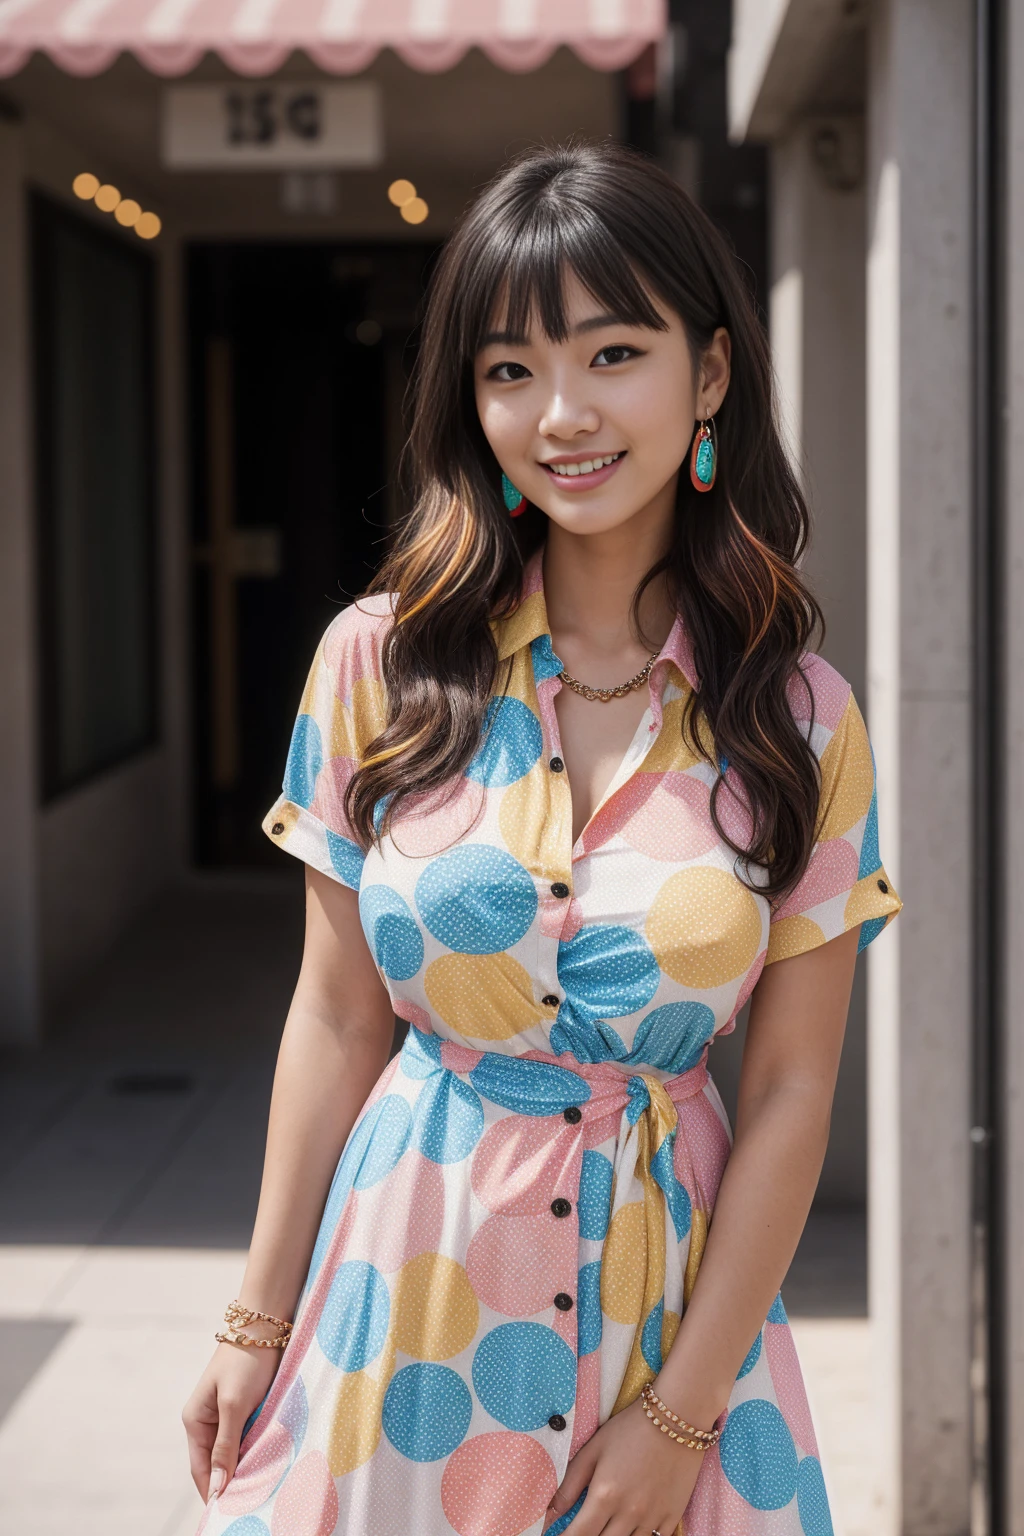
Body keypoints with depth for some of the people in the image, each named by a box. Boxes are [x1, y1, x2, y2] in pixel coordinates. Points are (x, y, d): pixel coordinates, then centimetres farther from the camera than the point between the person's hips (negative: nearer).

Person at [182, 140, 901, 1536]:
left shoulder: (799, 721, -7)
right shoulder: (384, 660, -6)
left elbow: (789, 1093, -5)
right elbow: (337, 1019, -1)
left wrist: (684, 1411, -7)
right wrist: (261, 1319, 1)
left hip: (670, 1282, 0)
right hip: (412, 1271, 0)